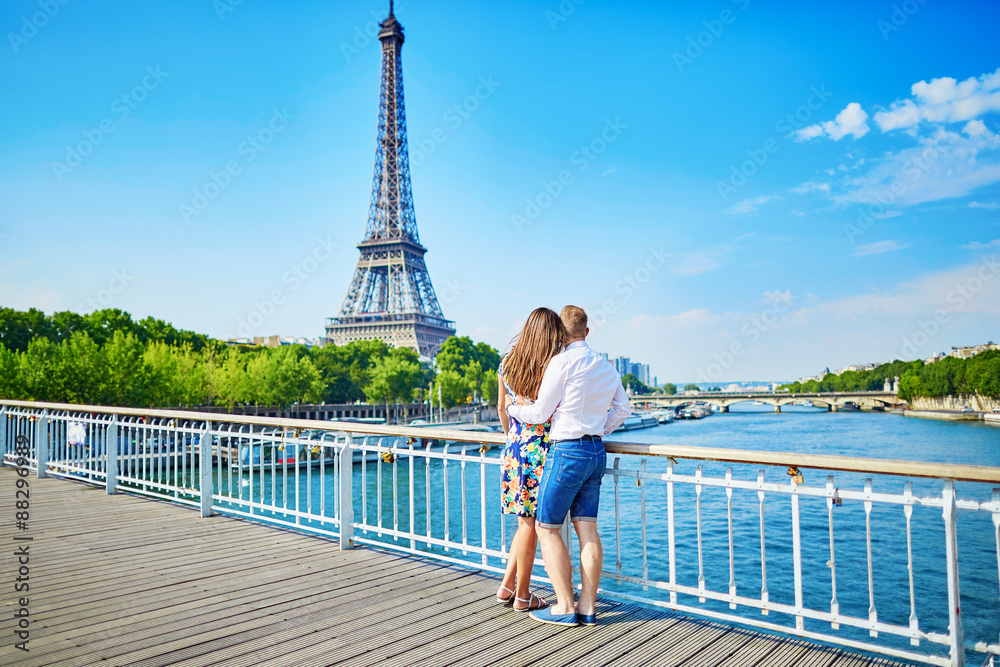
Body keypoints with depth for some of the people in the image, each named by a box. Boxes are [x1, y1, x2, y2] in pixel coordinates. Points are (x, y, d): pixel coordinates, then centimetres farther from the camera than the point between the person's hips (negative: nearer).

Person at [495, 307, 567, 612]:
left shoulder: (507, 364, 5)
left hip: (514, 450, 5)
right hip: (541, 451, -5)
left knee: (526, 521, 20)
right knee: (531, 524, 6)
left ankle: (507, 585, 21)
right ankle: (522, 595, 18)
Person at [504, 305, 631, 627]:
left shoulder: (562, 361, -12)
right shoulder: (606, 367, 12)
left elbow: (540, 412, -9)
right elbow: (622, 409, 21)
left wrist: (512, 408, 9)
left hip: (567, 451, -8)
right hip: (596, 450, 8)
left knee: (547, 528, 3)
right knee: (587, 528, 8)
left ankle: (565, 607, 5)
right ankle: (587, 607, 12)